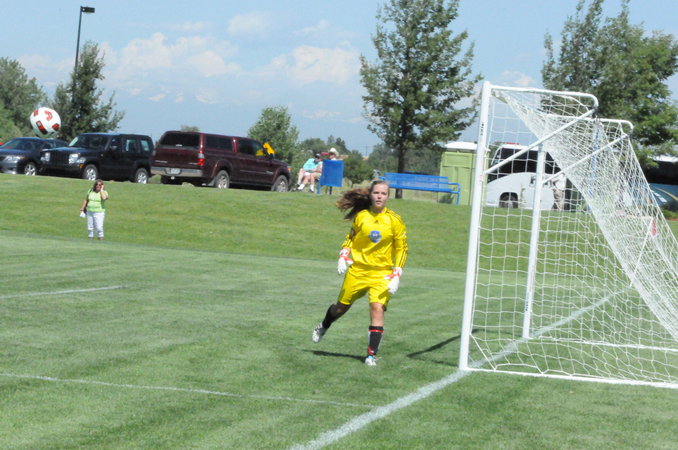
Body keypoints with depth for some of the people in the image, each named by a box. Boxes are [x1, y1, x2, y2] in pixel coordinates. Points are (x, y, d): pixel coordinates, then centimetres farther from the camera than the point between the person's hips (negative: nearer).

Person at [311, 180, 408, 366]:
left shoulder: (394, 221, -7)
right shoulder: (361, 216, -2)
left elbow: (402, 249, -1)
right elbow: (351, 237, 15)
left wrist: (396, 275, -8)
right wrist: (343, 257, 0)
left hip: (381, 273, -2)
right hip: (357, 269, 2)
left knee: (377, 308, -19)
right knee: (341, 305, 14)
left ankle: (372, 354, -13)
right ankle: (323, 327, 47)